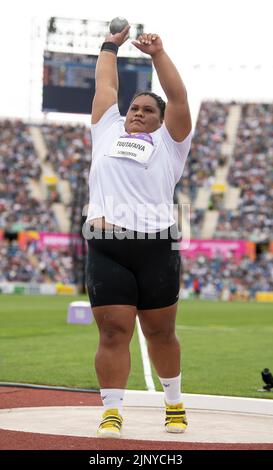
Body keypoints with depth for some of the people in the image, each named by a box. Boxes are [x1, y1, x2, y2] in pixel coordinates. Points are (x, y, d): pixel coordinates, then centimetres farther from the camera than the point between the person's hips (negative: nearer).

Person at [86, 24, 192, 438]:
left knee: (160, 332, 7)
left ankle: (174, 405, 22)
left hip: (156, 247, -1)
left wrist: (158, 53, 4)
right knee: (113, 332, -6)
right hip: (106, 248, 1)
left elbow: (178, 97, 7)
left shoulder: (168, 141, 16)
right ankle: (111, 412, -3)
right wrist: (110, 46, 38)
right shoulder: (108, 131, 22)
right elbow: (106, 85, 28)